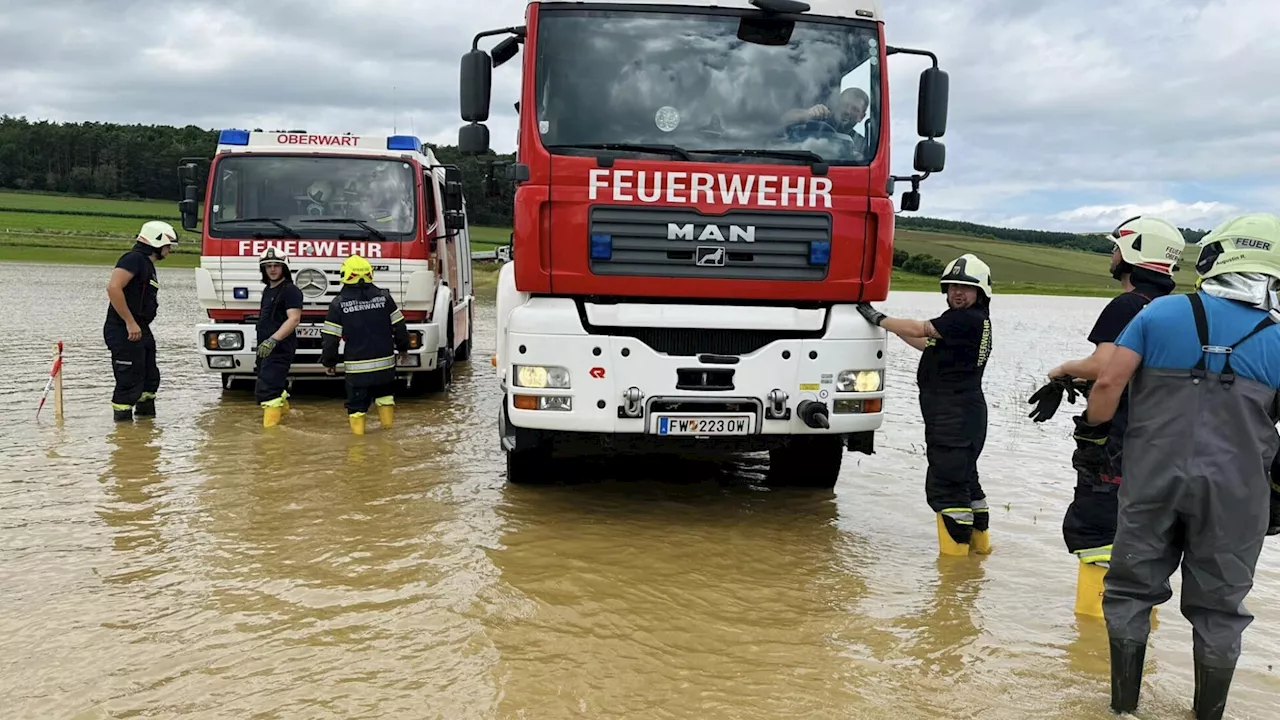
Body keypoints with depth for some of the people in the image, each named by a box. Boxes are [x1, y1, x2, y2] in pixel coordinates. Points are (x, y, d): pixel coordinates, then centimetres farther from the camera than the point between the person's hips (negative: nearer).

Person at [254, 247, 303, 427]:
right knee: (276, 387, 20)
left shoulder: (290, 290, -12)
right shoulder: (268, 290, 18)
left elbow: (294, 319, -23)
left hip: (280, 350, -10)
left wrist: (273, 339, -32)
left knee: (266, 390, -16)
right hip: (267, 350, 10)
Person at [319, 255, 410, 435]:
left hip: (356, 366, -3)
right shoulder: (384, 297, 0)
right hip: (385, 362, 3)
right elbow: (399, 326, 5)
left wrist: (328, 362, 8)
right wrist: (403, 348, 21)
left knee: (356, 404, 7)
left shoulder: (339, 303, -7)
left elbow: (330, 337, -5)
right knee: (384, 394, 23)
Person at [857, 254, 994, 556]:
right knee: (964, 479, 21)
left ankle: (954, 553, -5)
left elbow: (919, 330, -20)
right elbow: (930, 345, 23)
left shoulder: (970, 319, -16)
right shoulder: (962, 321, 16)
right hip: (955, 415, 11)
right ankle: (978, 541, 34)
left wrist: (877, 318, -10)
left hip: (956, 415, -11)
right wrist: (890, 324, 20)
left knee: (944, 486, -9)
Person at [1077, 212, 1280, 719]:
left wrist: (1094, 429, 7)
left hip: (1153, 478, 0)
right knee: (1218, 604, 14)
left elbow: (1109, 381, -9)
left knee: (1132, 588, 14)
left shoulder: (1162, 312, -4)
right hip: (1234, 491, 0)